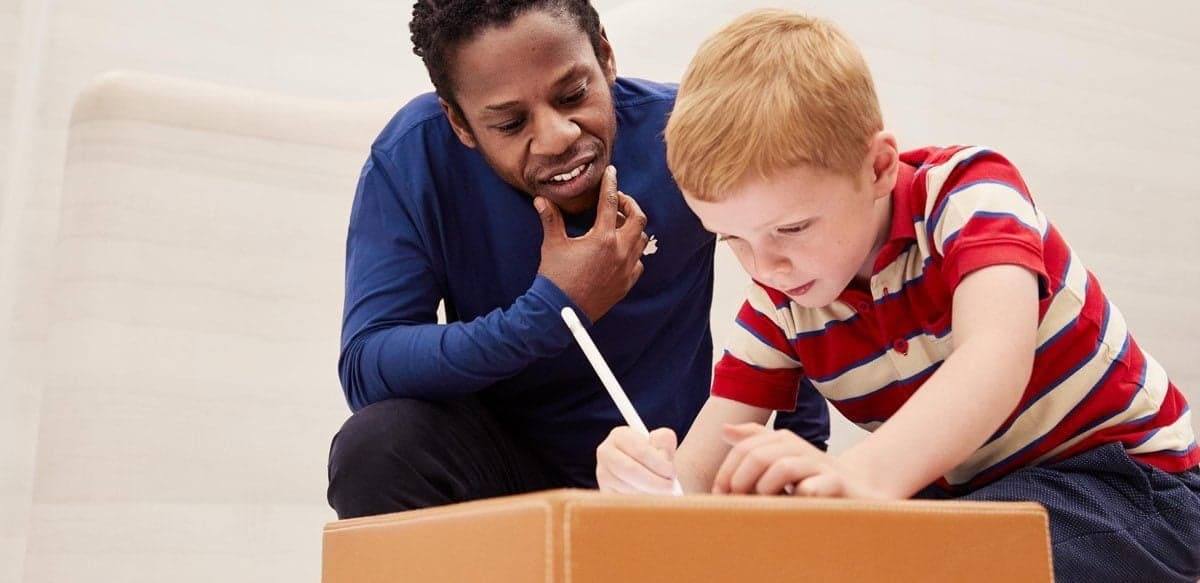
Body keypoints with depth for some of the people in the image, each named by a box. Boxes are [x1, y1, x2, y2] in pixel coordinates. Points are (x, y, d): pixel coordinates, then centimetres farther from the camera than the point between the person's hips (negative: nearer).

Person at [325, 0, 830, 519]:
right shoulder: (415, 154, -16)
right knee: (377, 444, -26)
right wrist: (551, 311, -30)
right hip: (503, 470, 1)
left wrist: (802, 441, -2)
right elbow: (364, 372, -22)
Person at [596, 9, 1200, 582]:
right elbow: (705, 473, -10)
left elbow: (996, 358, -40)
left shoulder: (966, 188, -20)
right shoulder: (779, 302, -5)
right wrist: (656, 477, -36)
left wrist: (866, 472, -60)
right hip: (958, 492, 5)